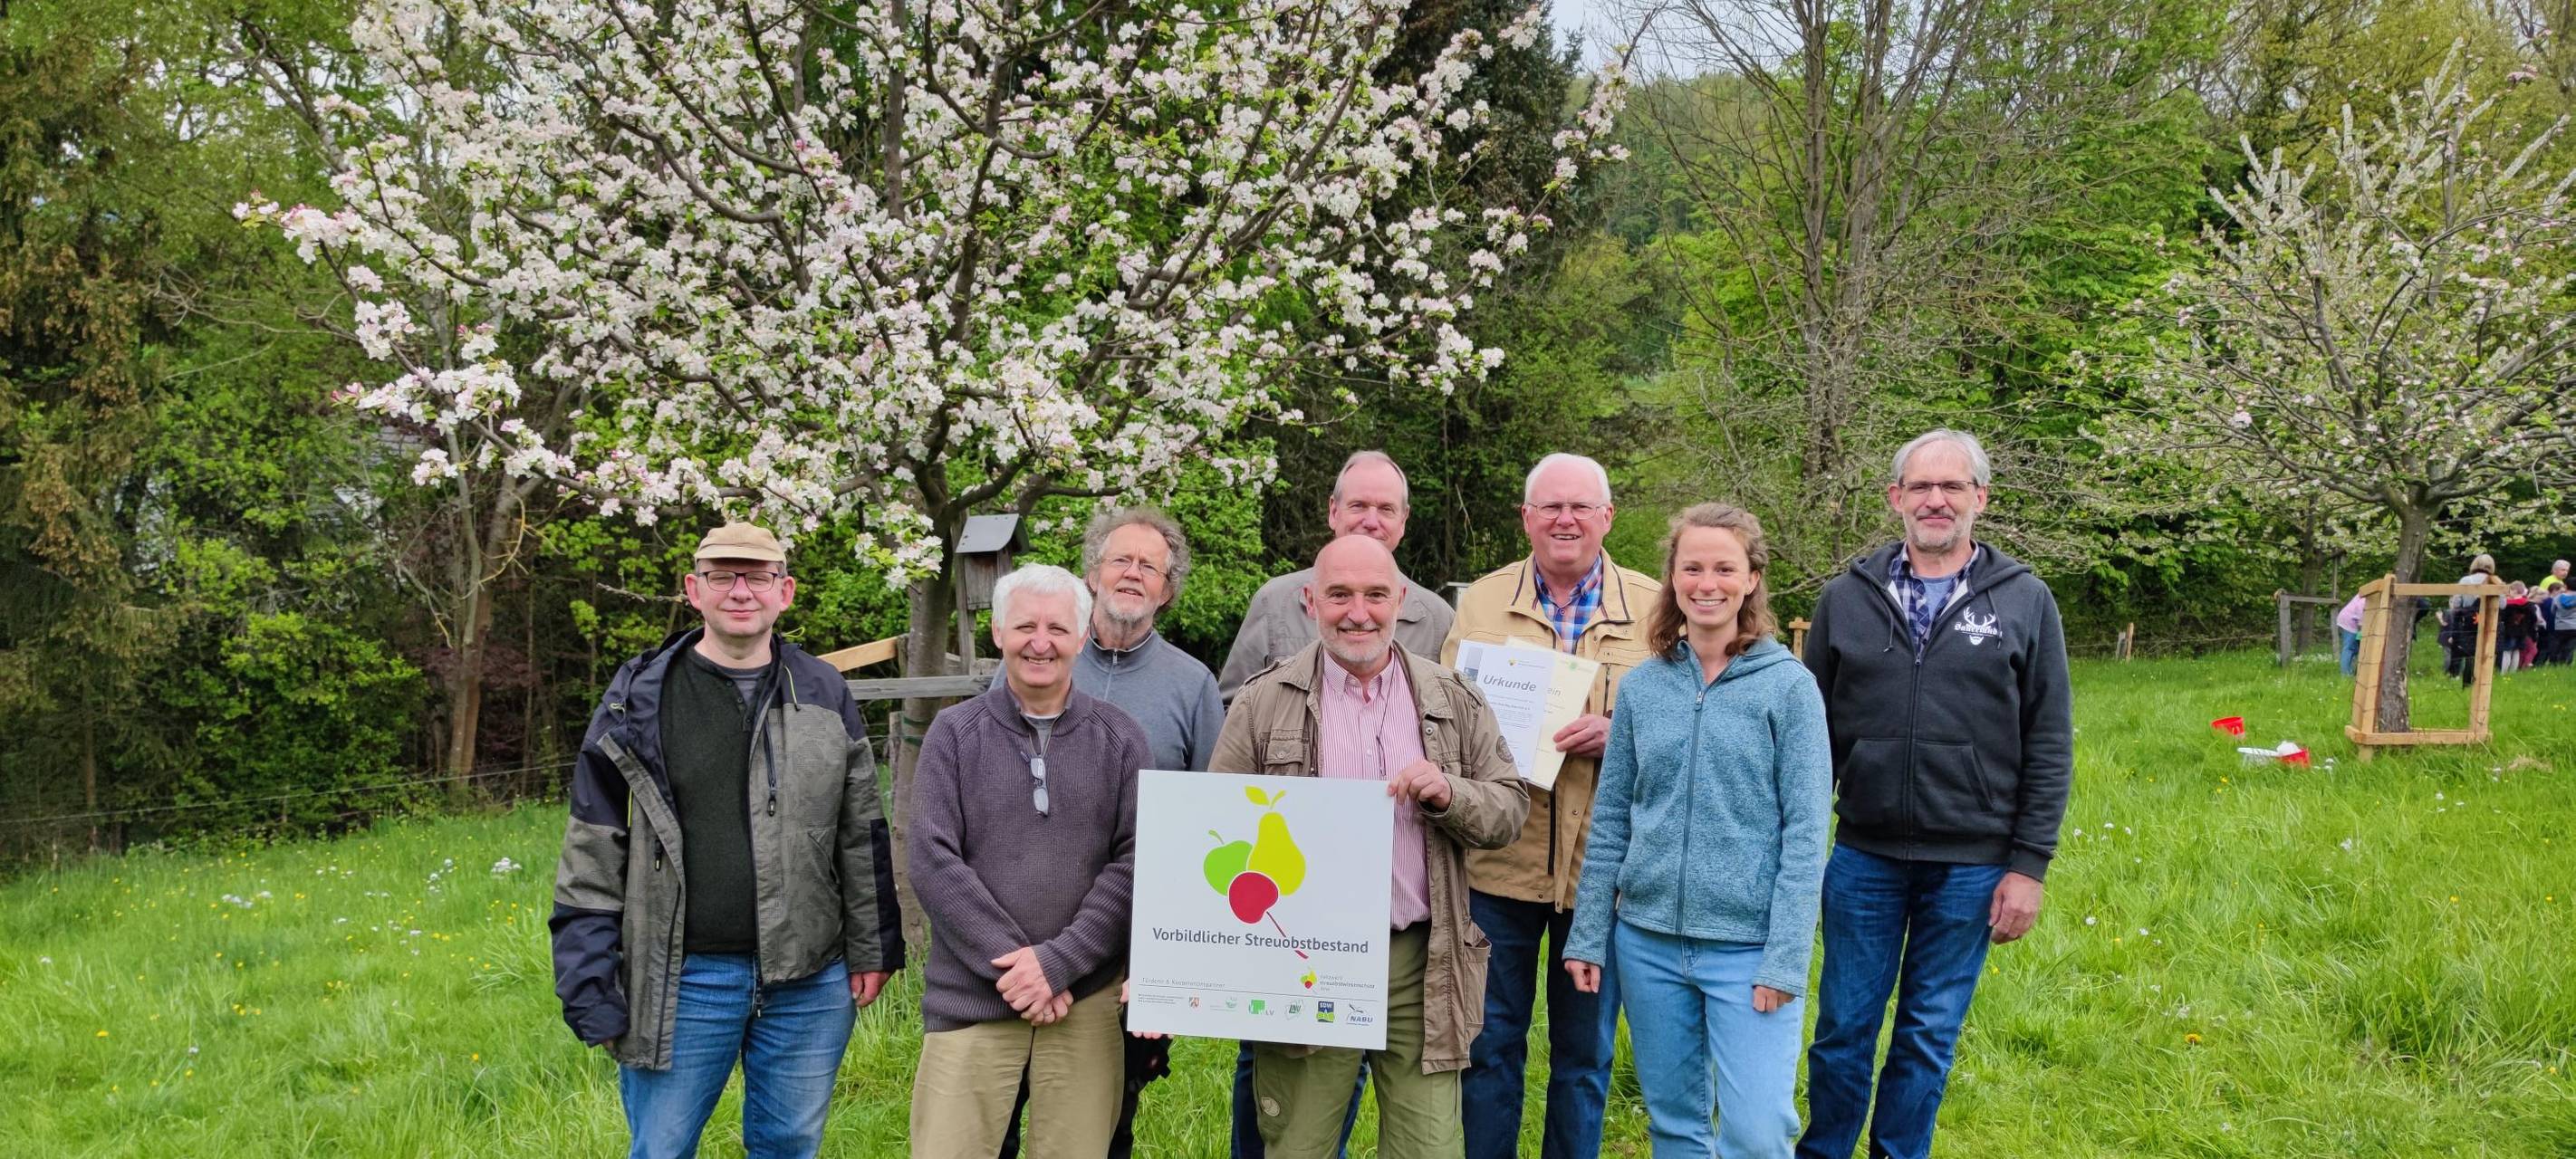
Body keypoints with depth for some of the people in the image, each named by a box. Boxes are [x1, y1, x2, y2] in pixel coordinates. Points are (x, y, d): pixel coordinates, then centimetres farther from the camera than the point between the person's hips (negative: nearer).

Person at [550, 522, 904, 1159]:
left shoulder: (824, 695, 6)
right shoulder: (639, 699, 0)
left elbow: (862, 836, 10)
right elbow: (593, 853, 0)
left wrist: (871, 950, 6)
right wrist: (590, 985, -4)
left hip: (809, 985, 2)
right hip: (680, 983, -2)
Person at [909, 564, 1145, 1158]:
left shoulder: (1120, 740, 5)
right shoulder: (954, 733, 3)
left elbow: (1134, 864, -1)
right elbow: (933, 864, -5)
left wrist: (1057, 962, -12)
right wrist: (1013, 963, -12)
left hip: (1086, 1000, 1)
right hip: (971, 998, -1)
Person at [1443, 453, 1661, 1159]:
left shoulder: (1654, 608, 1)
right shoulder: (1482, 601, 5)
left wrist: (1618, 732, -18)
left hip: (1602, 862, 0)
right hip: (1498, 859, 1)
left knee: (1585, 1049, 13)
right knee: (1492, 1041, 10)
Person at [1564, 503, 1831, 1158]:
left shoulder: (1788, 686, -5)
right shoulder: (1643, 686, 4)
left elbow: (1805, 833, -8)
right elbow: (1610, 822, 8)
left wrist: (1786, 960, -13)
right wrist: (1589, 936, 6)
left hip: (1747, 948, -3)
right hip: (1649, 942, 4)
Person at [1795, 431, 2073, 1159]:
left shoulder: (2026, 603, 0)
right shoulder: (1846, 598, 3)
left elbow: (2049, 748, 0)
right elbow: (1813, 734, 8)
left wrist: (2030, 866, -4)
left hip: (1972, 869, -1)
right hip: (1864, 860, 1)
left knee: (1931, 1035, 10)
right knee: (1844, 1029, 9)